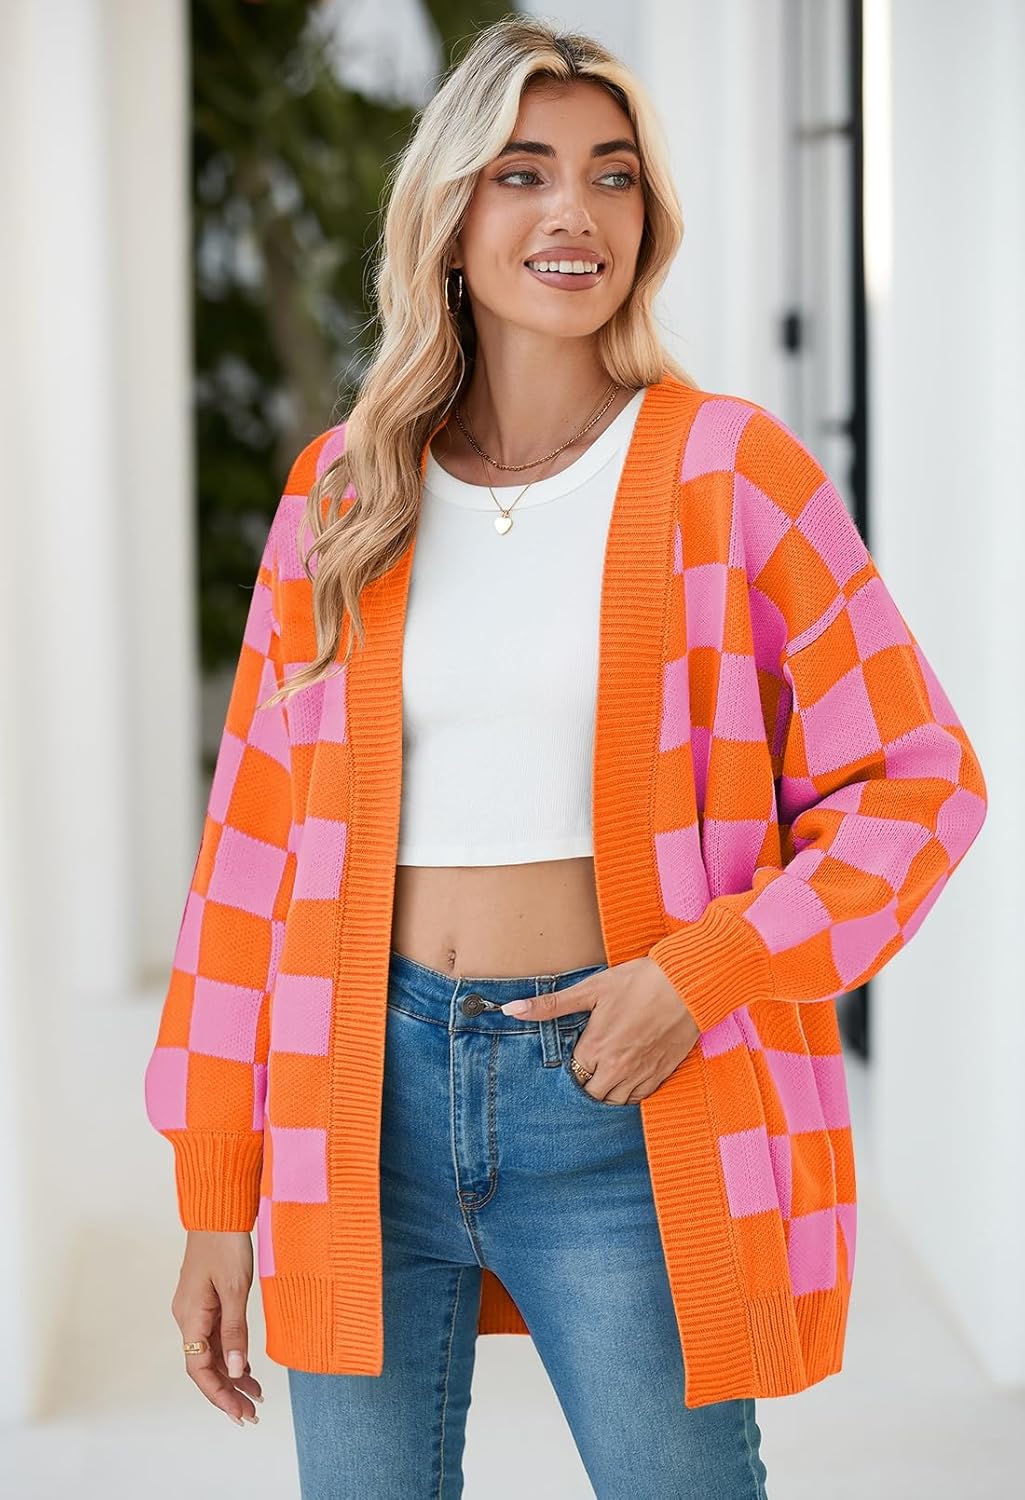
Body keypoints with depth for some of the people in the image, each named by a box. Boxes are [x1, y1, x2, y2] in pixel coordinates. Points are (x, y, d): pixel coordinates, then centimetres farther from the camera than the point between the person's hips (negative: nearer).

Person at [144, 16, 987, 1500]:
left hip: (618, 1099, -2)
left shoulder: (730, 469, -2)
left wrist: (703, 971, -14)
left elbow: (917, 779, 0)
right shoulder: (342, 489, 6)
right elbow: (254, 839, 8)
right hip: (369, 1097, 3)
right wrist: (214, 1200, 6)